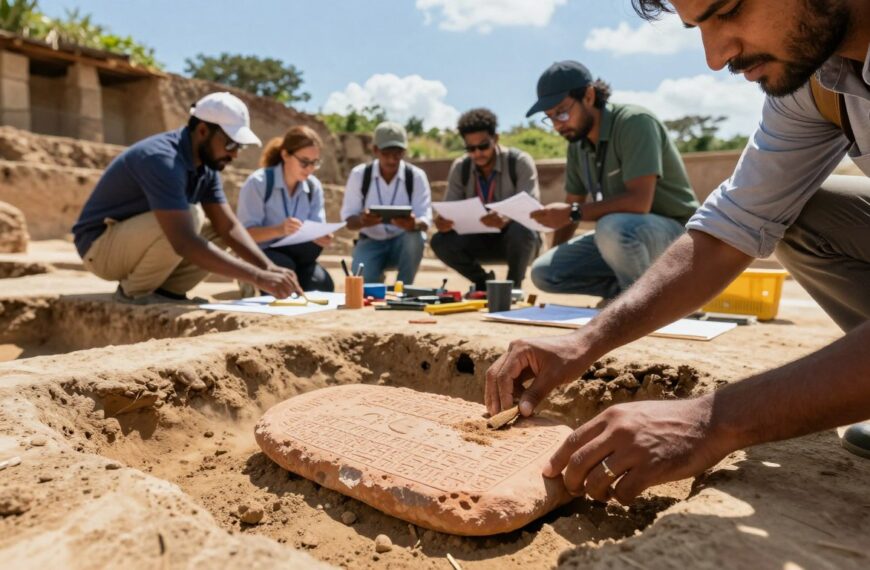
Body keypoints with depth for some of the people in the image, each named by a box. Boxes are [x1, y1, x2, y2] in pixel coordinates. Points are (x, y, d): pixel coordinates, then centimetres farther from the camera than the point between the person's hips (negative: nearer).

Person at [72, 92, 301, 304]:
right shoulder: (162, 159, -30)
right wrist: (257, 277, -42)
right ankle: (135, 291, -11)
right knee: (187, 218, -32)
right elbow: (184, 242, -40)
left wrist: (269, 267, -21)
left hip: (140, 239, 8)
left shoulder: (206, 166, -3)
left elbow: (229, 227, -6)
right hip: (101, 245, -8)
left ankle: (163, 291, 0)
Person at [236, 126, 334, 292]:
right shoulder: (259, 182, -15)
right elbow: (246, 233, -20)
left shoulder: (314, 187, 2)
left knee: (322, 283, -25)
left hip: (298, 256, 3)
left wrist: (322, 237, -28)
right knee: (284, 267, -35)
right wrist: (278, 230, -39)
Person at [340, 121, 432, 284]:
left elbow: (425, 221, -15)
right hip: (371, 242, 0)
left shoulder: (416, 176, -9)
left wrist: (414, 224, -41)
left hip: (404, 242, 0)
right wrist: (362, 221, -33)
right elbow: (348, 219, -7)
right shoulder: (359, 174, -7)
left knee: (415, 237, -35)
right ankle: (376, 288, 13)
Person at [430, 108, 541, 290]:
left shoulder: (520, 162, -17)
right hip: (482, 239, 3)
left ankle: (514, 284, -8)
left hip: (514, 238, -3)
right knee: (440, 241, -22)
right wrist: (443, 222, -34)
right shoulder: (460, 167, -5)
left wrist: (506, 219, -49)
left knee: (522, 232, -38)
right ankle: (483, 281, 5)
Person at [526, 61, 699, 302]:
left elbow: (639, 202, -30)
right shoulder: (577, 144, 4)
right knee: (543, 272, -8)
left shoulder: (635, 122, -18)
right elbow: (572, 205, 11)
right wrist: (555, 260, 3)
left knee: (613, 228, -40)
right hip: (621, 236, 7)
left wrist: (574, 213, -27)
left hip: (673, 231, -7)